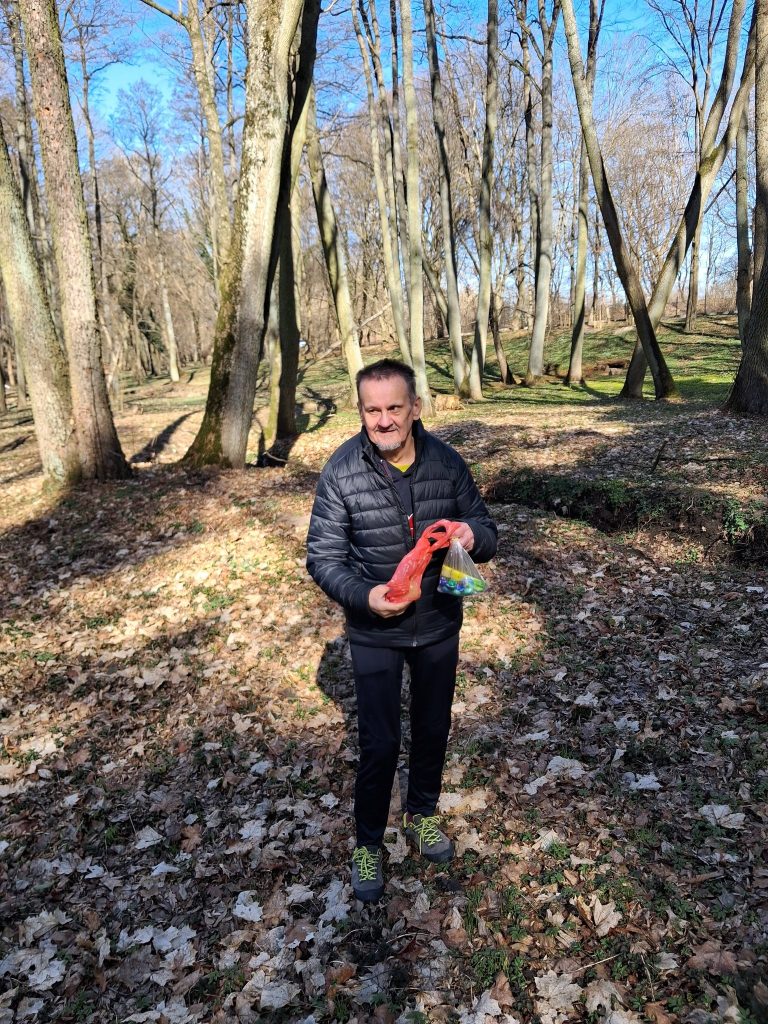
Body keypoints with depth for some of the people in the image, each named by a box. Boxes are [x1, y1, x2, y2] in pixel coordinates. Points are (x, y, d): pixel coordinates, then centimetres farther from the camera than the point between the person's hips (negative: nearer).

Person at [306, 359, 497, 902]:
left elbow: (486, 530, -1)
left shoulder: (447, 462, -11)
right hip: (375, 633, -3)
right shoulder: (341, 472, -18)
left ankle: (423, 815, 47)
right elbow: (322, 556, -12)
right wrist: (364, 596, -30)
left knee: (433, 728, 20)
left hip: (440, 625, 3)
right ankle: (369, 843, 33)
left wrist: (473, 535, -26)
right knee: (380, 742, 6)